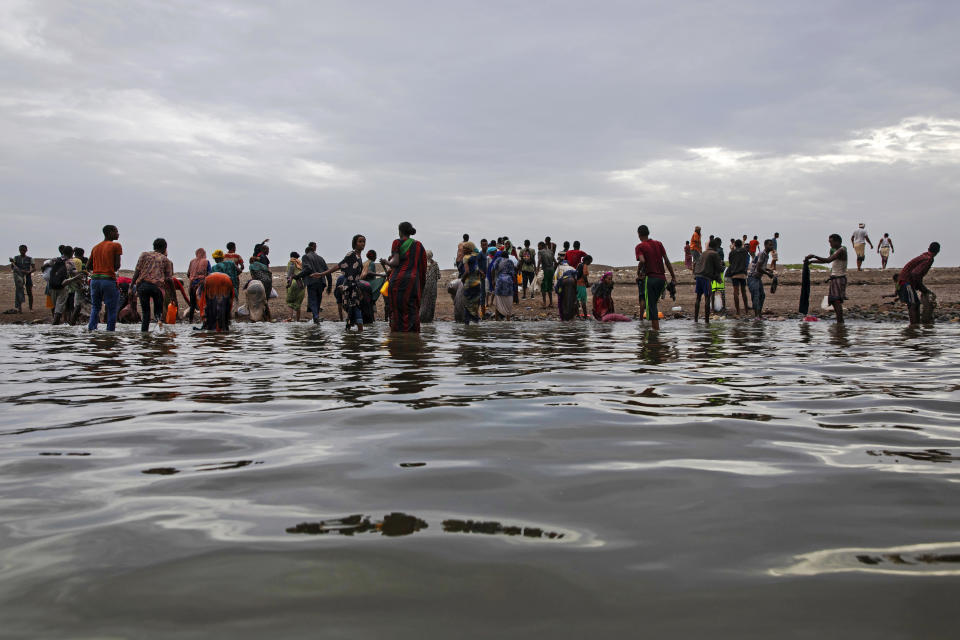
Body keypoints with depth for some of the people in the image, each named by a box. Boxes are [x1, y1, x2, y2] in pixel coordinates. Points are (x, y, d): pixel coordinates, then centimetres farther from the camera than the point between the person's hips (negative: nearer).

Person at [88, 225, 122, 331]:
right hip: (109, 280, -6)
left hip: (95, 279, 6)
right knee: (111, 309, 1)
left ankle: (90, 329, 4)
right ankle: (110, 332, -3)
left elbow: (89, 267, 14)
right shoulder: (116, 246, -3)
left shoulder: (95, 247, 15)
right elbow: (117, 266, -7)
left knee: (95, 308, 15)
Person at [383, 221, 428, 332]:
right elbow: (423, 268, 13)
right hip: (413, 280, 4)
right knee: (413, 311, 6)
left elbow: (395, 263, -10)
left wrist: (386, 262, 10)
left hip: (399, 278, -4)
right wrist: (422, 284, 20)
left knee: (397, 310, 0)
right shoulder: (419, 245, 14)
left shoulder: (398, 242, 0)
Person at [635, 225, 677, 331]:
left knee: (651, 305, 0)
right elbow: (666, 260, 8)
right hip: (662, 278, 5)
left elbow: (642, 261, -21)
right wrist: (673, 276, 10)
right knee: (653, 303, 20)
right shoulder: (658, 243, 12)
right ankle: (655, 326, 21)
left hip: (650, 278, -5)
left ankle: (656, 329, -5)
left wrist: (638, 273, -5)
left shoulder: (639, 247, -3)